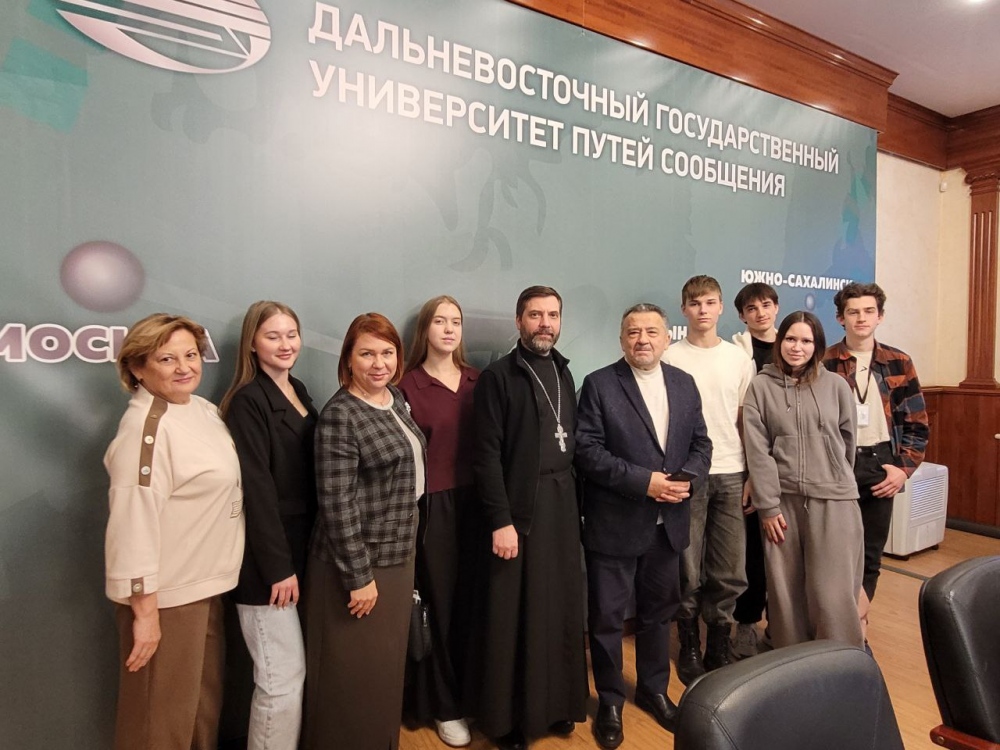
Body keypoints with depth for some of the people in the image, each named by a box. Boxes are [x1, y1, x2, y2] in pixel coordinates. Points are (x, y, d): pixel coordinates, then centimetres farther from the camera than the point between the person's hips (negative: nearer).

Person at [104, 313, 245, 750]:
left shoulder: (203, 409, 6)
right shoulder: (146, 427, -21)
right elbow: (134, 521, -24)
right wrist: (144, 611, -22)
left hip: (205, 584, 8)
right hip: (165, 594, -8)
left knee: (205, 703, 22)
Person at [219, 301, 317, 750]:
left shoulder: (299, 393, 10)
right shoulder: (248, 401, -14)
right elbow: (257, 489, -18)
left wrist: (300, 557, 12)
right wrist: (279, 566, -17)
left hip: (302, 549, 8)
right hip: (267, 559, -8)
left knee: (294, 673, 18)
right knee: (283, 679, 2)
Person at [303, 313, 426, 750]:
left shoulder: (395, 399, 5)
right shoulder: (339, 416, -19)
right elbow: (337, 504, -21)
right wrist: (358, 576, -18)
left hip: (397, 556, 8)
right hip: (357, 563, -8)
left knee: (387, 665, 21)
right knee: (354, 673, 9)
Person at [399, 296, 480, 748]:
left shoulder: (476, 381, 6)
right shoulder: (408, 385, -7)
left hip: (474, 500, 4)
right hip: (432, 505, -4)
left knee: (472, 598, 13)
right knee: (440, 603, 9)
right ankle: (444, 706, 29)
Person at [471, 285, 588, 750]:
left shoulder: (563, 373, 11)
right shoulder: (498, 377, -8)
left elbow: (572, 444, 11)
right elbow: (487, 456, -13)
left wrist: (576, 505, 8)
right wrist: (500, 521, -16)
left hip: (562, 509, 6)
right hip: (519, 513, -6)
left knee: (561, 610, 14)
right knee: (514, 620, 5)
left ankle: (557, 704, 32)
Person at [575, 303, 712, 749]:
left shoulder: (684, 384, 7)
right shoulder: (599, 384, -8)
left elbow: (701, 444, 8)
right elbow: (586, 449, -15)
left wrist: (685, 479, -12)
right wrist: (644, 481, -21)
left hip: (668, 523, 5)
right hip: (614, 524, -4)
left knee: (658, 612, 20)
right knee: (607, 616, 8)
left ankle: (653, 690, 40)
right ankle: (610, 701, 28)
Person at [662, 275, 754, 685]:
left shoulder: (739, 358, 8)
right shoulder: (670, 358, -1)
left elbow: (746, 420, 11)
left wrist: (752, 475, 6)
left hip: (731, 474, 3)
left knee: (730, 572, 8)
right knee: (688, 571, 5)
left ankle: (719, 645, 27)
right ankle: (689, 647, 24)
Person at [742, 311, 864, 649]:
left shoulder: (836, 386, 3)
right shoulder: (760, 386, 0)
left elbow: (848, 442, 12)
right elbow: (757, 450, -4)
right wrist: (768, 506, -8)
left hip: (833, 500, 0)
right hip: (782, 500, 0)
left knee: (833, 594, -1)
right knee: (786, 592, 9)